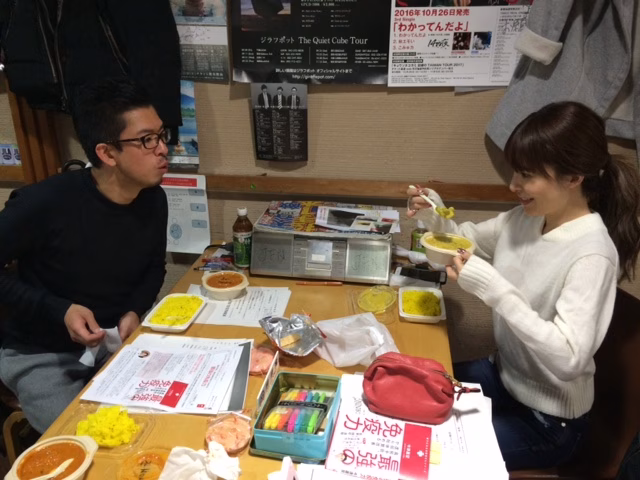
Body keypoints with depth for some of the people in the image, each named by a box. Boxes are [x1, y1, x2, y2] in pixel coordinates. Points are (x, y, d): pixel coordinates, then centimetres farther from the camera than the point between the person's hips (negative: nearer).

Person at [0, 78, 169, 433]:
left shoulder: (153, 200, -8)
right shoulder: (45, 203, -26)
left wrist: (134, 312, -9)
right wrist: (57, 311, -22)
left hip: (116, 341, 4)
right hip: (41, 354, -4)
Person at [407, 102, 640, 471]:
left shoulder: (591, 254, -27)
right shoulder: (526, 219, -5)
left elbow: (569, 359, -33)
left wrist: (492, 288, -37)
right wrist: (435, 215, -13)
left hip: (547, 420, -7)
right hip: (505, 378, 7)